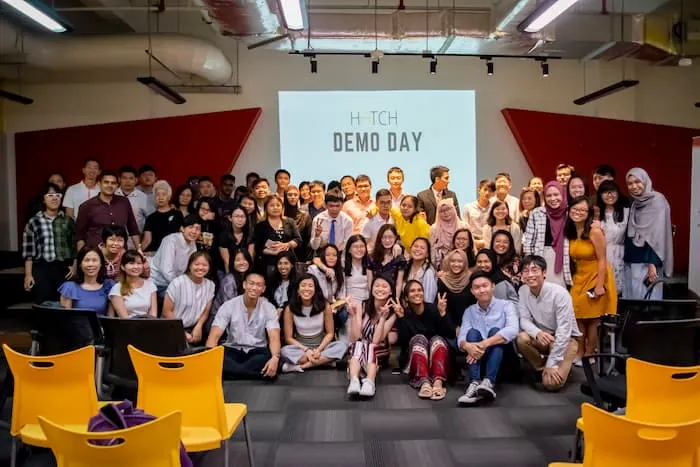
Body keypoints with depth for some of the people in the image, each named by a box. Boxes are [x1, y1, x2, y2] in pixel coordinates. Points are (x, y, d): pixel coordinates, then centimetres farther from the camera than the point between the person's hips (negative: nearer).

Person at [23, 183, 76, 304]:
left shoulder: (68, 220, 10)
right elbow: (28, 250, 1)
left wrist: (75, 266, 0)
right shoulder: (34, 221, 4)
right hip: (41, 268, -2)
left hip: (64, 268, 2)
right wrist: (28, 274, -3)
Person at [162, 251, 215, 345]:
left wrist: (198, 327, -9)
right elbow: (167, 311, -8)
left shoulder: (210, 285, 2)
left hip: (193, 330, 4)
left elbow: (206, 311, 9)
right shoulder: (178, 283, -10)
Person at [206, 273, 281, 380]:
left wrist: (275, 358, -39)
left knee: (270, 359, -34)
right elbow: (214, 336, -14)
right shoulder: (228, 306, -7)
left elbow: (274, 337, -17)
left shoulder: (269, 308, -6)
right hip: (233, 350, 0)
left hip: (257, 351, 0)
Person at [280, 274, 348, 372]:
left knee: (341, 346, -29)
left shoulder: (325, 306, -8)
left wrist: (319, 349, -18)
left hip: (321, 346, 2)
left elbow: (330, 333, -2)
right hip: (301, 348, -2)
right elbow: (288, 337, -5)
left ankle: (299, 366, -26)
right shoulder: (290, 309, -9)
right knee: (285, 351, -32)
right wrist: (306, 350, -19)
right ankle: (324, 360, -27)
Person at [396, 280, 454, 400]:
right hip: (414, 358, 0)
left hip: (437, 355, 0)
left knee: (438, 339, -26)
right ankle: (424, 382, -49)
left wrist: (443, 313, -24)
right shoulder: (404, 313, -2)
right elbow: (403, 342, -15)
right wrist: (401, 318, -23)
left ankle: (438, 382, -49)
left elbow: (451, 335, -12)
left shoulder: (433, 309, -4)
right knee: (419, 338, -26)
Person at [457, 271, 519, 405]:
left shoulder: (506, 305, -1)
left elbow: (512, 330, -21)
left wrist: (484, 344, -32)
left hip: (504, 358, -2)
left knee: (495, 331, -27)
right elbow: (461, 338, -5)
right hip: (478, 358, 2)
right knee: (472, 333, -23)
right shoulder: (469, 311, 10)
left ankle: (489, 382, -44)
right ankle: (474, 384, -40)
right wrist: (467, 345, -31)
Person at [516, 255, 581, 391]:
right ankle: (541, 368, 0)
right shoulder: (523, 291, -10)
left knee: (551, 383, -22)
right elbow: (524, 320, -11)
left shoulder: (559, 293, -26)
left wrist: (552, 364, -27)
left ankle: (561, 367, 13)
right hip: (543, 336, 5)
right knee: (521, 338, -29)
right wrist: (537, 333, -36)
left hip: (566, 338, -4)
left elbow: (564, 331, -26)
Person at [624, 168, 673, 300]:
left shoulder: (657, 200, -7)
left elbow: (659, 234, -14)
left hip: (646, 262, -6)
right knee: (631, 298, 7)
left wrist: (653, 263, -20)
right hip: (630, 261, 6)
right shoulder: (633, 203, 13)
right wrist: (625, 258, 9)